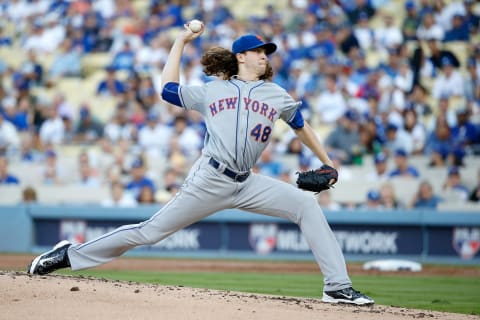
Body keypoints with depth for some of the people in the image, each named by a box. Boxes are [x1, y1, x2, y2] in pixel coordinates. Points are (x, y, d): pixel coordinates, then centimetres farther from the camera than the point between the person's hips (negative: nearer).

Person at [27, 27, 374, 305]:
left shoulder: (277, 95, 16)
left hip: (247, 185, 3)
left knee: (306, 204, -14)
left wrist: (328, 164, 24)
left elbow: (301, 126, 26)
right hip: (209, 181, -3)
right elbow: (169, 88, 15)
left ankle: (337, 286, -13)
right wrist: (181, 41, 19)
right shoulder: (211, 91, 12)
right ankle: (69, 254, 6)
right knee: (151, 231, -5)